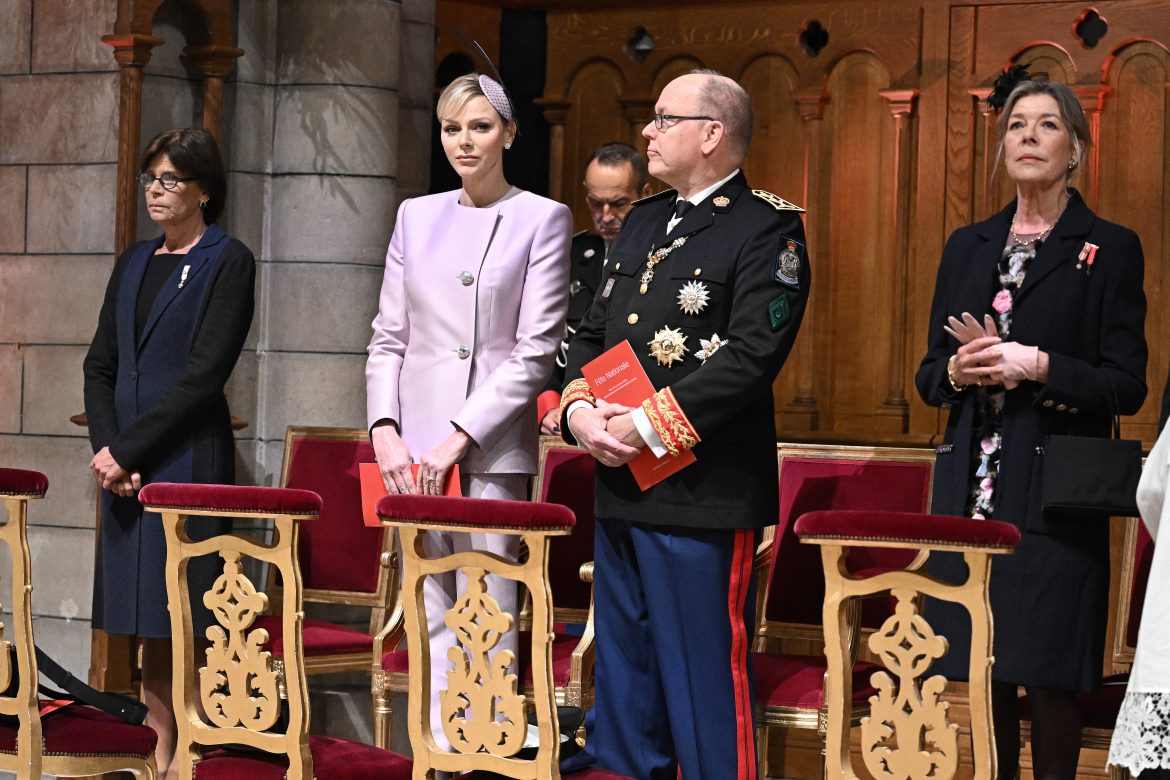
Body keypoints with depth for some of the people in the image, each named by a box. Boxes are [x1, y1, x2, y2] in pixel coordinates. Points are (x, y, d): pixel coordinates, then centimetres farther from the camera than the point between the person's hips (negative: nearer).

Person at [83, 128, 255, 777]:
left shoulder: (227, 261, -4)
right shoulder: (134, 263, 17)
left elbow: (203, 375, -12)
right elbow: (100, 365, 14)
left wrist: (125, 448, -12)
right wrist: (106, 447, -3)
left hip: (188, 456, -6)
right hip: (125, 463, 6)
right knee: (147, 630, 6)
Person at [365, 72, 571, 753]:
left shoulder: (542, 220, 1)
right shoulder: (417, 216, 14)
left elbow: (536, 350, -5)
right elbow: (389, 339, 14)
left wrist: (460, 436, -11)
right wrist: (385, 431, -1)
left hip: (492, 446, -4)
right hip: (414, 447, 4)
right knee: (432, 617, 5)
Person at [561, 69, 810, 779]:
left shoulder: (768, 228, -8)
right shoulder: (643, 223, 18)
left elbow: (752, 355, -18)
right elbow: (595, 333, 19)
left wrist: (648, 426, -18)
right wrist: (580, 410, -1)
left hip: (703, 499, -8)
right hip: (621, 491, 8)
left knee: (706, 688, -4)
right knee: (623, 682, 15)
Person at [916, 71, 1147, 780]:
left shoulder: (1109, 249, 0)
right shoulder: (968, 248, 14)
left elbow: (1127, 386, -6)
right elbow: (929, 373, 16)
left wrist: (1039, 366, -17)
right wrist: (958, 371, -6)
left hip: (1055, 495, -4)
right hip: (973, 488, 4)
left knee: (1049, 676, -4)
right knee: (984, 673, 6)